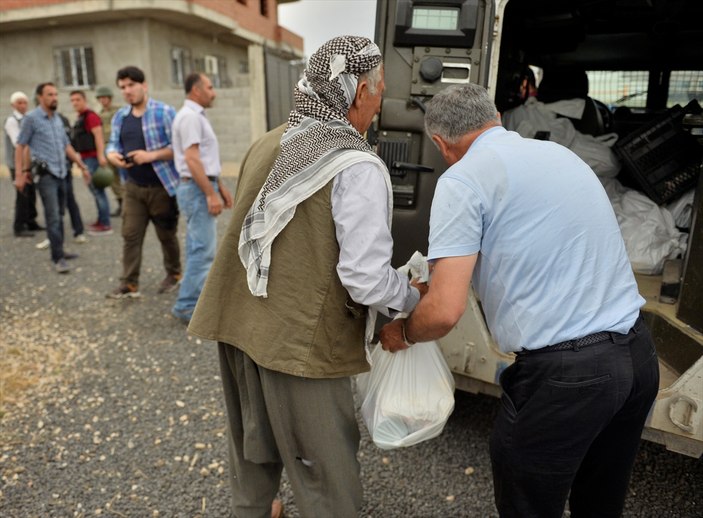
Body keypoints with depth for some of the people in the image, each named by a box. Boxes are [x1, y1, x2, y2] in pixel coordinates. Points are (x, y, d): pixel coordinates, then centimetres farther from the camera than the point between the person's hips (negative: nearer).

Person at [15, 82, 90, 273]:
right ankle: (58, 258, -9)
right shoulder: (31, 118, -4)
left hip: (61, 173, 7)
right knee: (53, 216, -11)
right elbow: (20, 147, -4)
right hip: (45, 173, -7)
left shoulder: (58, 119, 14)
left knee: (59, 215, 12)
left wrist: (82, 166, 18)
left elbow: (67, 146, 22)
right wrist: (19, 174, -9)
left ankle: (58, 250, 22)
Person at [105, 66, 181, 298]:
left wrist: (151, 155, -24)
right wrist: (113, 156, -10)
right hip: (133, 187, 5)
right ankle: (129, 284, 7)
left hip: (162, 186, -5)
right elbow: (113, 144, 14)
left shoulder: (164, 112, -8)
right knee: (130, 235, 1)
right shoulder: (120, 116, 11)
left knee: (167, 235, 9)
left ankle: (173, 275, 29)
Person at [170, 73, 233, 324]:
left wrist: (221, 187, 20)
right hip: (198, 190, -11)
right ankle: (186, 306, -3)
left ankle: (195, 297, 23)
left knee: (198, 248, 14)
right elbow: (192, 159, -21)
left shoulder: (197, 116, 19)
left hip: (202, 187, 11)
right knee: (203, 249, -10)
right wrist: (210, 194, -22)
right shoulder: (190, 116, -13)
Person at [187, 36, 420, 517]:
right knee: (327, 477, 13)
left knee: (253, 447, 28)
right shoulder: (358, 168, -17)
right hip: (301, 343, -7)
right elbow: (366, 280, -21)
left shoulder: (268, 144, 7)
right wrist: (412, 296, -2)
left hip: (239, 325, 8)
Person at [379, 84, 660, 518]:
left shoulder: (462, 179, -10)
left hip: (564, 372, -8)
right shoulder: (561, 152, 13)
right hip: (639, 353, 8)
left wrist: (402, 333, 5)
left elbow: (445, 312, -18)